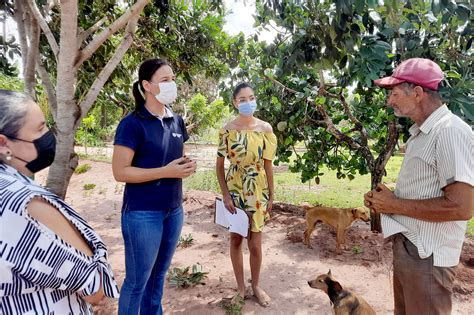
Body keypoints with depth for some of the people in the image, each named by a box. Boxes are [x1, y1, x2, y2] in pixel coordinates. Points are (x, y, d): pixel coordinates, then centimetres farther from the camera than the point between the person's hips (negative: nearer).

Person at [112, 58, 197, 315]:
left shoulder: (176, 121, 6)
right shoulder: (132, 123, -14)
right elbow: (120, 172, -17)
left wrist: (187, 165, -5)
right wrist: (167, 171, -22)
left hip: (173, 210, 7)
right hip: (143, 213, -6)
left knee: (159, 274, 20)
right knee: (137, 280, 8)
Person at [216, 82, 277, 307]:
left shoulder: (265, 128, -3)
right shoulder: (228, 130, -6)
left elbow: (268, 165, 0)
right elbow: (219, 165, -3)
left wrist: (271, 196, 2)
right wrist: (226, 195, -9)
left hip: (257, 191, 1)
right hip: (234, 190, 0)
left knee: (255, 243, 8)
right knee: (236, 239, 12)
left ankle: (256, 285, 31)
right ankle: (240, 286, 31)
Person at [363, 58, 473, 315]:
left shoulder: (450, 132, -20)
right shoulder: (420, 133, 11)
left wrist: (394, 204, -18)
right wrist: (382, 198, 2)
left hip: (427, 256, -9)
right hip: (407, 246, 9)